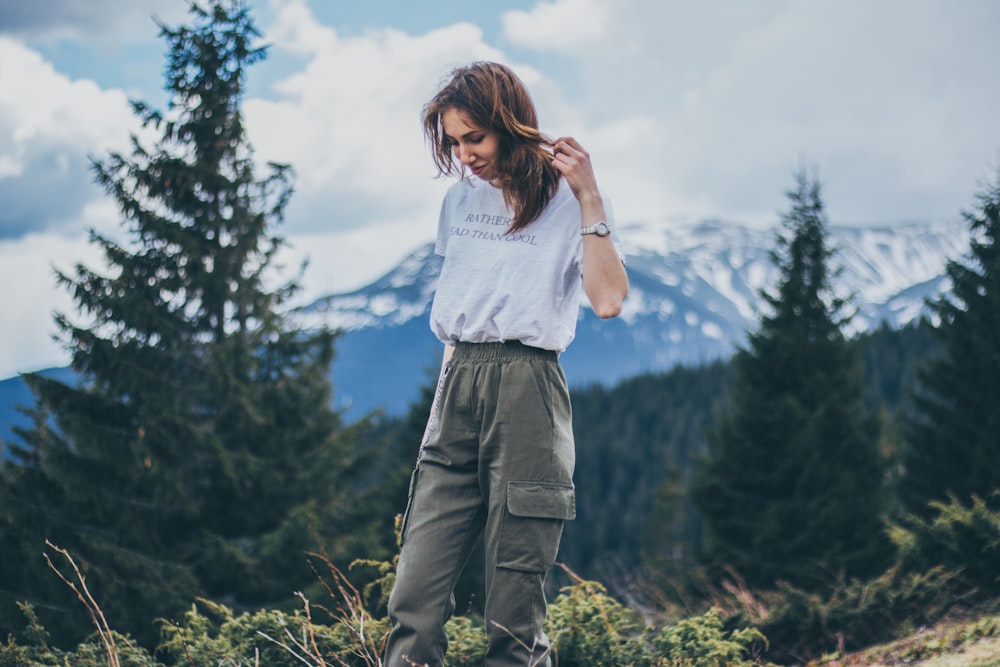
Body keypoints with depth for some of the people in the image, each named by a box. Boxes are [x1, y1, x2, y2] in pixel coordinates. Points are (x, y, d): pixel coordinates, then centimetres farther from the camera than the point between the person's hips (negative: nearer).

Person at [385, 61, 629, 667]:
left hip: (528, 390, -5)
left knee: (514, 616, -4)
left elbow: (608, 300, -14)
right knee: (415, 597, -6)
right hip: (457, 387, 5)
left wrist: (589, 196, -14)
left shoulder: (566, 200, 0)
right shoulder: (462, 196, 17)